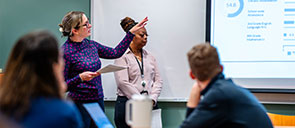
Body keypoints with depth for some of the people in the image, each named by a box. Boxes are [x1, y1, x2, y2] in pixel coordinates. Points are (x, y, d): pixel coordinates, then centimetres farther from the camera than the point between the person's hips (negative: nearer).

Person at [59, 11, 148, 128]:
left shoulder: (90, 44, 8)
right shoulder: (65, 51, -13)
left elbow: (115, 53, 18)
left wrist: (131, 32, 17)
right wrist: (80, 78, -27)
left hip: (98, 100, 7)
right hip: (80, 104, -7)